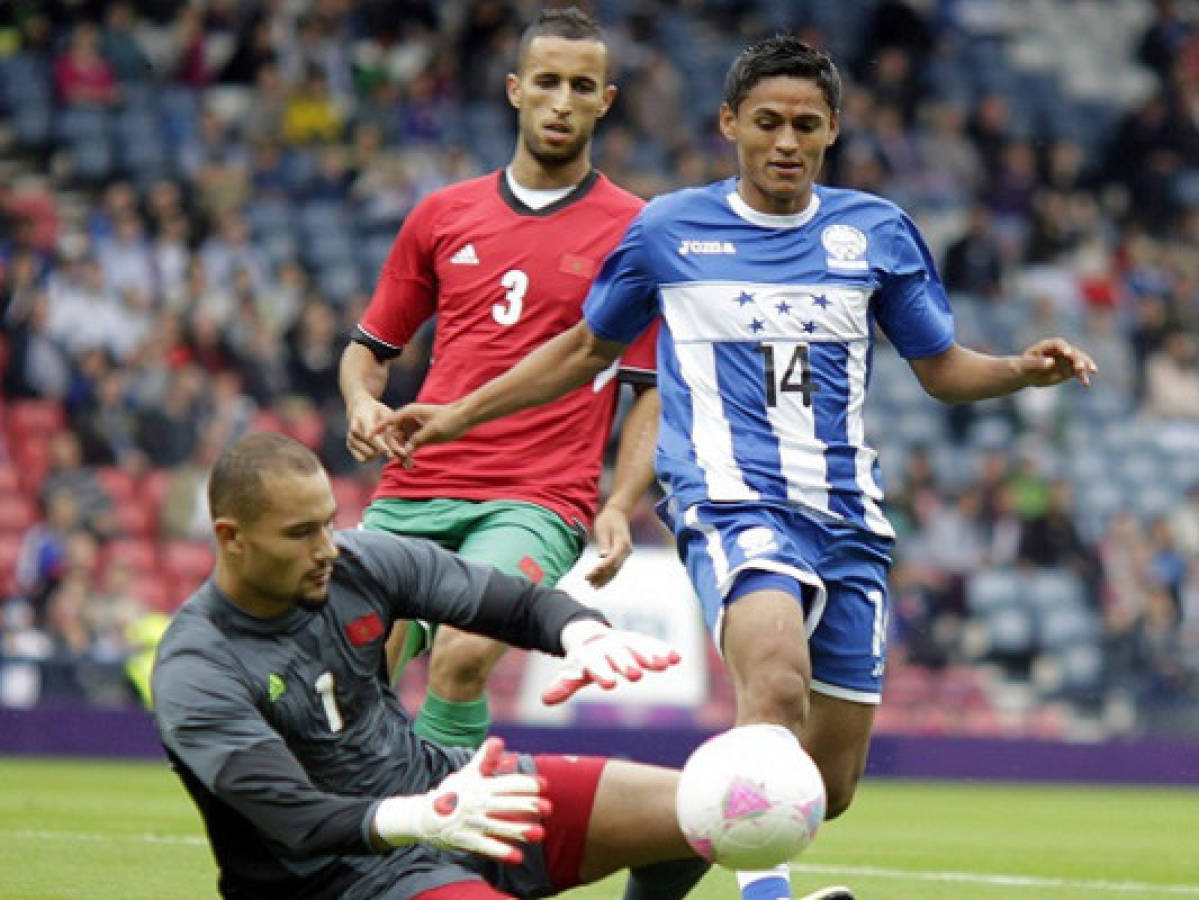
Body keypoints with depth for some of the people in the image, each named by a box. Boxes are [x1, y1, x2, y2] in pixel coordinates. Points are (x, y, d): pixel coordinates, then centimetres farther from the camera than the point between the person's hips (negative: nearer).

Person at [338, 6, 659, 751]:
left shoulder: (634, 231, 5)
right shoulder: (443, 214, 15)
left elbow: (654, 392, 4)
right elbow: (370, 347, 23)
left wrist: (619, 510, -9)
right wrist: (363, 405, 0)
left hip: (538, 503, -4)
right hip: (412, 493, 4)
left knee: (463, 655, -29)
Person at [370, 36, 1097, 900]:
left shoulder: (877, 231, 10)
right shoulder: (668, 230, 7)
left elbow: (943, 368, 15)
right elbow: (587, 349, 21)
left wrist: (1023, 370, -6)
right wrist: (457, 414, 18)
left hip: (848, 518, 3)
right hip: (730, 500, -3)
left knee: (831, 782, 4)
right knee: (777, 681, -35)